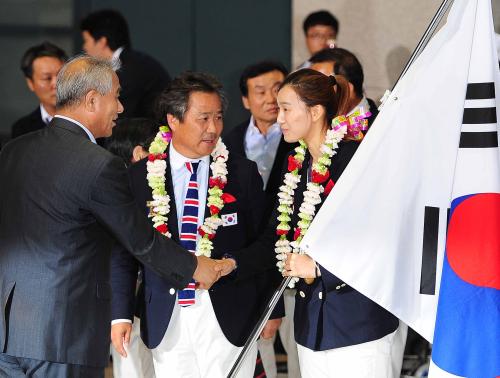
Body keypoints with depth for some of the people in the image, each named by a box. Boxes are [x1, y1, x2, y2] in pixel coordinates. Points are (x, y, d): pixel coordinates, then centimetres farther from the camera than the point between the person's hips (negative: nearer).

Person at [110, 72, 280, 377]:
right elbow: (124, 251, 4)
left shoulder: (243, 173, 3)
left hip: (228, 319, -1)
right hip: (166, 321, 1)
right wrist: (121, 314, -1)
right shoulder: (140, 177, 3)